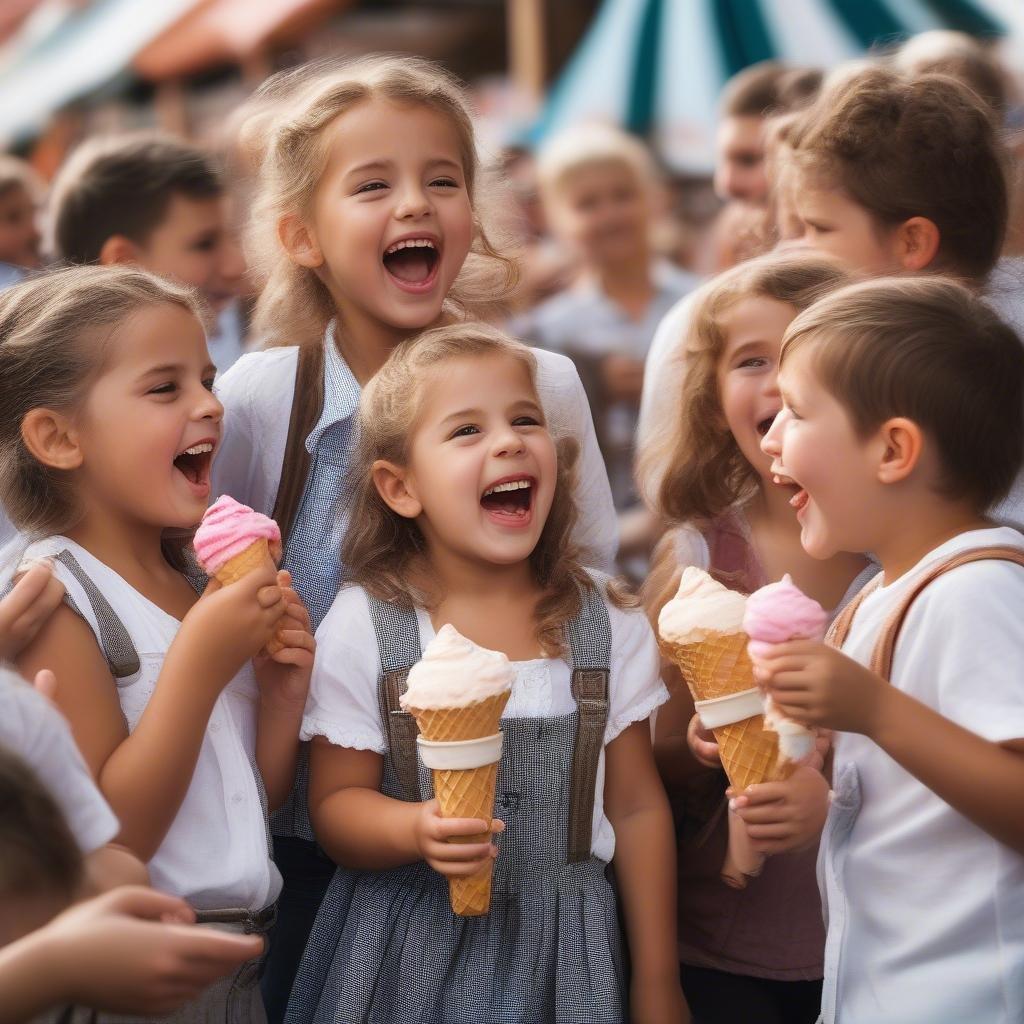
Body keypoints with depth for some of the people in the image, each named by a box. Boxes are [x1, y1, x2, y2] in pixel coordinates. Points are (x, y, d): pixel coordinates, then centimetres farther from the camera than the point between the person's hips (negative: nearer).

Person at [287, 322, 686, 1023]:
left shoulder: (608, 624, -3)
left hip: (563, 959, 2)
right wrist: (415, 829, -27)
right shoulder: (362, 629, -10)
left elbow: (636, 807, 3)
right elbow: (335, 804, -5)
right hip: (408, 957, -2)